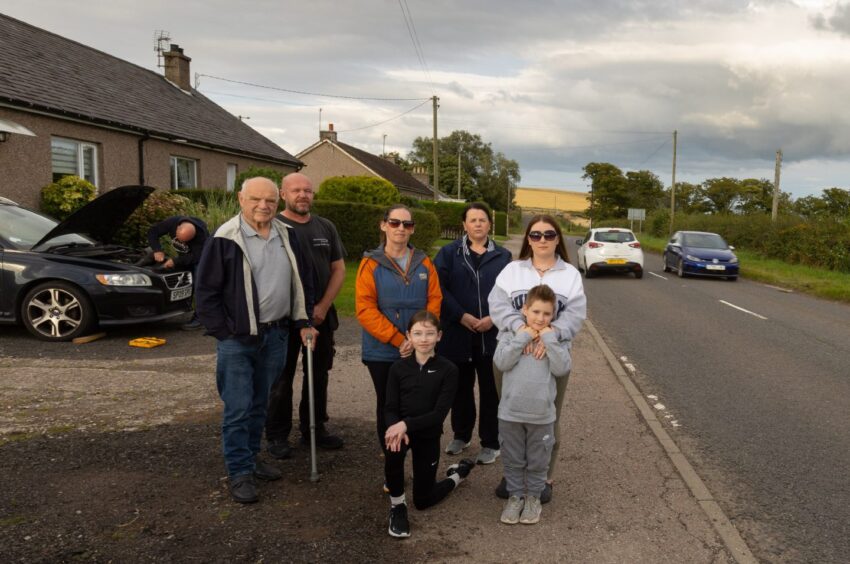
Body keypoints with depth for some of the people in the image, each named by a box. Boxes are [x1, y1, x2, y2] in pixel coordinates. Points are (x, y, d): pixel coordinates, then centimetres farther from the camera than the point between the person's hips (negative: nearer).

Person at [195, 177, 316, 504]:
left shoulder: (286, 236, 7)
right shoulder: (225, 239, -10)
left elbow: (298, 283, 15)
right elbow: (207, 291, -8)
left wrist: (302, 323, 10)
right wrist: (223, 333, -11)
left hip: (275, 335, 5)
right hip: (238, 339, -5)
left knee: (260, 404, 17)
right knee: (238, 409, 0)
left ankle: (251, 457, 31)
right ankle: (240, 472, 12)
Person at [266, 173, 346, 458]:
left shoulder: (326, 228, 9)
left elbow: (338, 269, 9)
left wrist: (323, 306, -3)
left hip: (321, 315, 5)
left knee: (318, 375, 13)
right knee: (281, 378, 4)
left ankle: (314, 429, 27)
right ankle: (277, 435, 16)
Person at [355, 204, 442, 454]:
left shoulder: (424, 263, 5)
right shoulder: (371, 263, -4)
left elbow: (434, 302, 1)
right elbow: (365, 308, -11)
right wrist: (397, 339, -16)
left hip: (419, 351, 2)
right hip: (382, 351, -2)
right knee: (387, 405, 10)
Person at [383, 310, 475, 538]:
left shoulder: (448, 370, -11)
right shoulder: (398, 368, -5)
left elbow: (440, 413, -16)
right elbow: (390, 408, -6)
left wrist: (407, 424, -28)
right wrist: (396, 428, -28)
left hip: (429, 434, -1)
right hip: (400, 428, 1)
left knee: (422, 500, 7)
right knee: (393, 451, -36)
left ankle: (458, 473, 37)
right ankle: (397, 505, -10)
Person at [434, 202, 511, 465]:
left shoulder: (503, 256, 5)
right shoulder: (449, 253, 3)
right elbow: (439, 288, -6)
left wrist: (493, 318, -12)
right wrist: (461, 316, -15)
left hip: (492, 335, 0)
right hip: (457, 333, 0)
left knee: (490, 390, 6)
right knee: (460, 388, 14)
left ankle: (491, 442, 20)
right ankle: (461, 435, 33)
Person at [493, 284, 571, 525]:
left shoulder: (557, 339, 0)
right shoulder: (511, 334, -2)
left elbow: (562, 369, -12)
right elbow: (501, 362, -15)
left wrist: (549, 339, -15)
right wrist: (522, 337, -16)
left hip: (542, 414, 0)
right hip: (510, 412, 0)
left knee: (538, 462, 14)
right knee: (513, 460, 14)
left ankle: (533, 497, 32)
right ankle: (515, 495, 31)